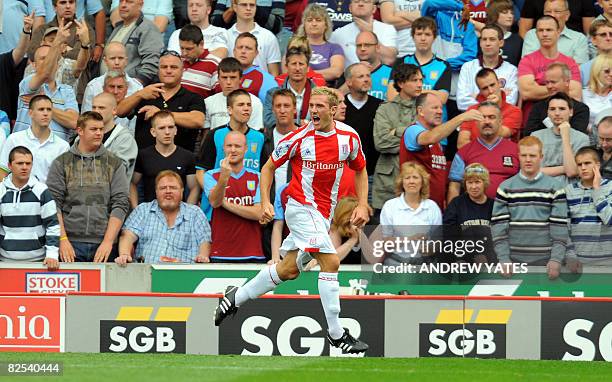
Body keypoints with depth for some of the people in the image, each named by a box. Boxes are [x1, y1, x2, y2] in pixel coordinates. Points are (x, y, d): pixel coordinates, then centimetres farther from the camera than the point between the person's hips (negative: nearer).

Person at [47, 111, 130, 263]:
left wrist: (108, 241, -8)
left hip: (104, 245, 1)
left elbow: (120, 204, 3)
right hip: (72, 244, -1)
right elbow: (53, 204, 2)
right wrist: (63, 240, -9)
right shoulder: (62, 163, 8)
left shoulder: (115, 164, 10)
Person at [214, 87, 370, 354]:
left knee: (288, 270, 12)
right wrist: (265, 202, -10)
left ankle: (237, 297, 32)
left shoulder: (349, 137, -2)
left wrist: (362, 205, 2)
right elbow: (269, 167, 0)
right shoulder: (300, 137, -12)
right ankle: (336, 333, -13)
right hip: (302, 208, -6)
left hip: (324, 213, 6)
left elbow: (360, 171, 14)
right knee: (331, 262, -19)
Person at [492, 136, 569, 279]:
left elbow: (560, 227, -1)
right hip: (514, 260, 1)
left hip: (545, 262, -1)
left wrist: (556, 259, -10)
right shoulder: (505, 187, 6)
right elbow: (499, 226, 2)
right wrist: (504, 259, -7)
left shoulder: (555, 187, 3)